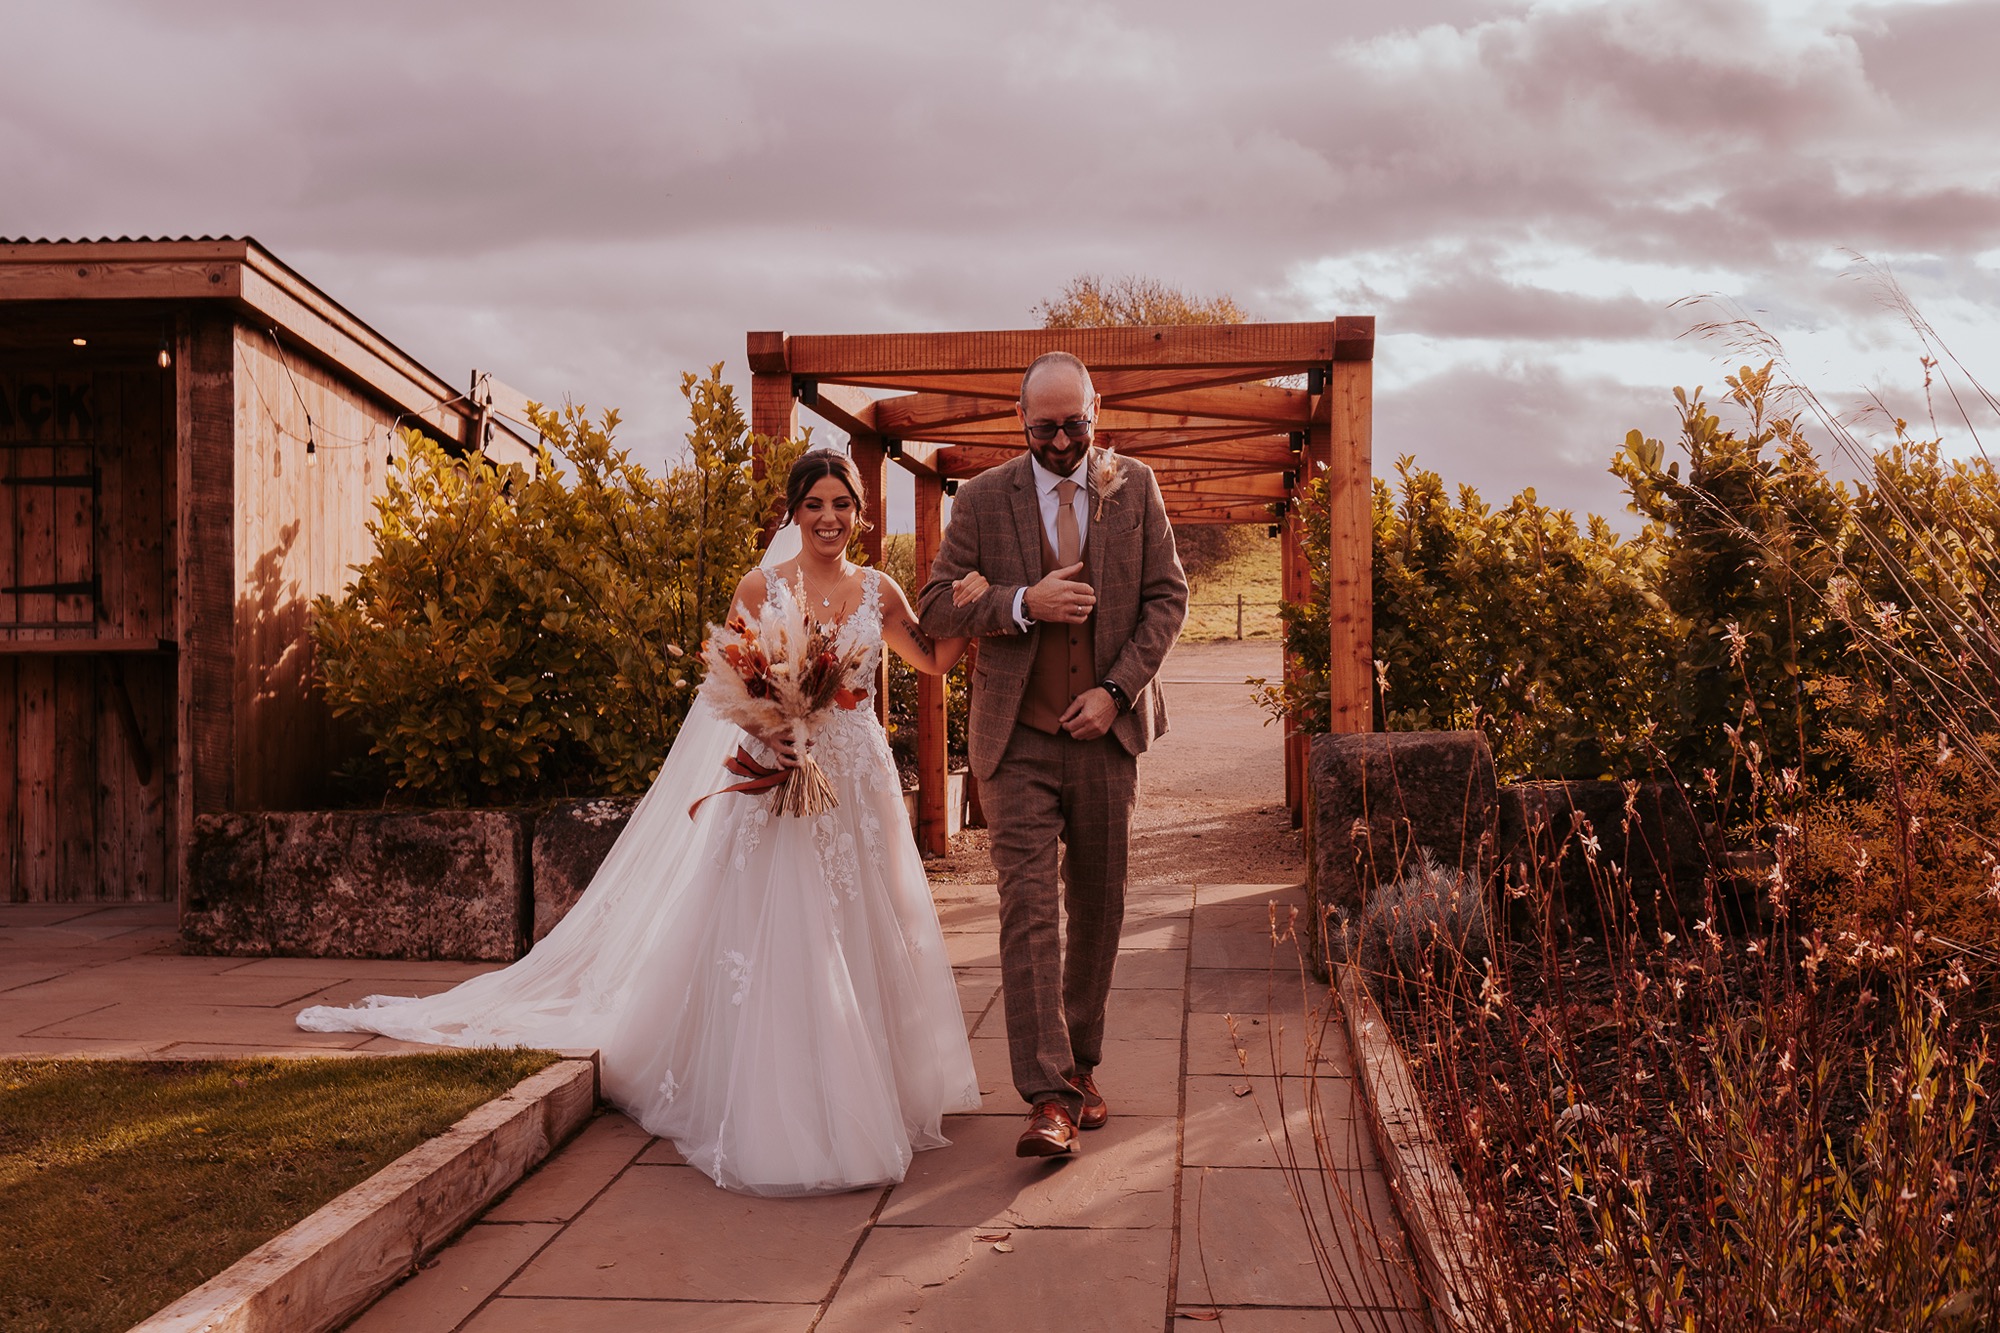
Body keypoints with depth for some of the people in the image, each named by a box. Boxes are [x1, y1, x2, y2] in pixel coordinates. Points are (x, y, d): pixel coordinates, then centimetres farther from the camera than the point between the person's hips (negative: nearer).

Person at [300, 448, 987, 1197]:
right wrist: (765, 727, -20)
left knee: (861, 937, 7)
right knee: (773, 940, -7)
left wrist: (969, 607, 1)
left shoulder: (879, 594, 8)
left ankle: (867, 1098, 20)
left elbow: (934, 660, 18)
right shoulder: (761, 587, 0)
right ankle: (780, 1117, 2)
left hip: (858, 788, 3)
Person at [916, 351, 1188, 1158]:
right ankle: (1047, 1097, -9)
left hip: (1105, 733, 2)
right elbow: (935, 607, 0)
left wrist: (1116, 689, -7)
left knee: (1098, 908, 10)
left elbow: (1168, 597, 5)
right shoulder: (983, 499, 1)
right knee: (1028, 909, -10)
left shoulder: (1135, 488, 5)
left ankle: (1080, 1062, 27)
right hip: (1018, 739, -2)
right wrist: (1022, 602, -17)